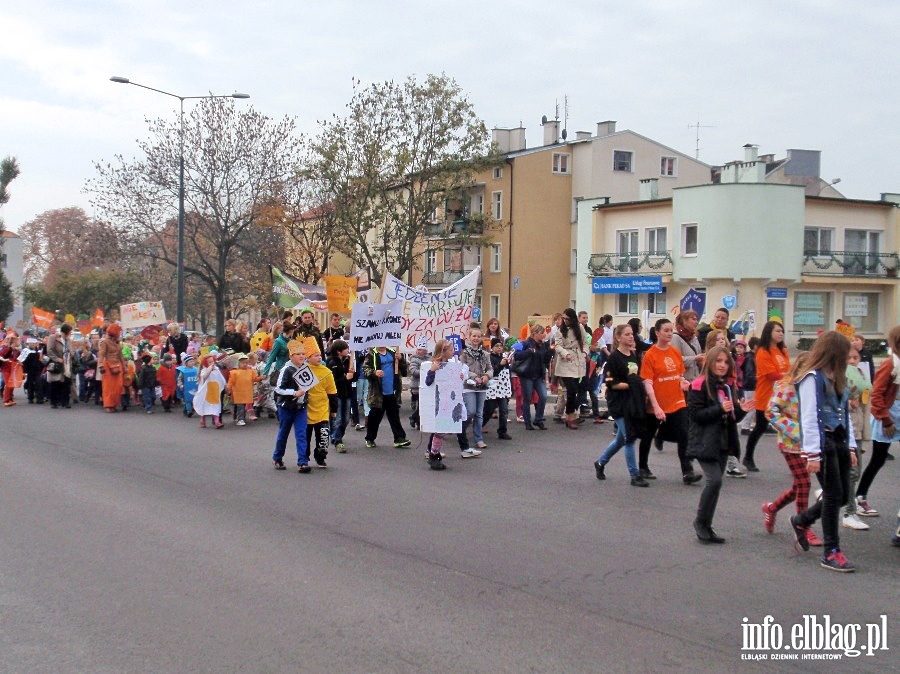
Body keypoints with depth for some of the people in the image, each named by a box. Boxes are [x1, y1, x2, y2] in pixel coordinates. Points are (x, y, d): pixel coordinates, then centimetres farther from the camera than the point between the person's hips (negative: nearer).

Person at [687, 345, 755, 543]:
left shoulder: (727, 387, 14)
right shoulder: (699, 385, -9)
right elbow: (694, 414, -16)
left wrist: (741, 410, 0)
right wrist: (720, 409, -24)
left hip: (723, 443, 7)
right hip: (705, 442, -7)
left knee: (715, 482, 7)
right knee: (714, 480, -17)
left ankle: (706, 526, 16)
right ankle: (700, 521, 0)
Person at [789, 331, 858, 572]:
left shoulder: (837, 379, 15)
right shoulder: (812, 378, -11)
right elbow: (809, 417, -15)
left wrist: (850, 446, 16)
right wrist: (813, 454, -19)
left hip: (839, 441, 8)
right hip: (823, 443, -8)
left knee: (842, 495, 9)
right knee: (833, 495, -6)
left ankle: (801, 521, 31)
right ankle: (831, 552, 3)